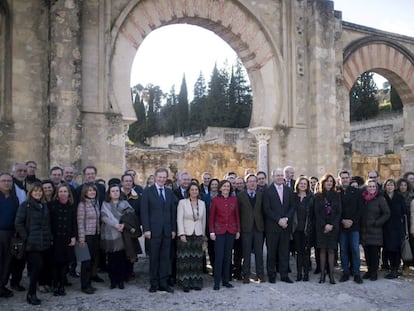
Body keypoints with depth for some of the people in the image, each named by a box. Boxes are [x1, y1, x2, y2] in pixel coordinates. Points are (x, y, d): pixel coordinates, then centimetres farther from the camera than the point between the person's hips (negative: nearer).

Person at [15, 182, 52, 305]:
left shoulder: (44, 206, 15)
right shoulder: (25, 205, -3)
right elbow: (18, 223, -7)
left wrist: (50, 238, 12)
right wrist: (26, 238, -11)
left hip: (44, 243, 6)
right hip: (32, 243, -6)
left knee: (39, 267, 4)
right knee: (38, 266, -12)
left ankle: (32, 291, 18)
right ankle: (31, 294, 2)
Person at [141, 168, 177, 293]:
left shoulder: (169, 192, 11)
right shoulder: (148, 191, -1)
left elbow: (173, 211, 12)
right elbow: (144, 211, -5)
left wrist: (173, 229, 6)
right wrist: (146, 229, -11)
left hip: (167, 231, 4)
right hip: (154, 230, -4)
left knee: (165, 257, 6)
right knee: (154, 258, 4)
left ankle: (163, 283, 13)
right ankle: (154, 283, 14)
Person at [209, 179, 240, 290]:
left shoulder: (234, 199, 6)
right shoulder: (215, 200, -1)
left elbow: (237, 215, 9)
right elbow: (211, 217, 0)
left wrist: (238, 230, 6)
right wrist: (212, 231, -5)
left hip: (231, 231, 3)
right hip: (219, 231, -3)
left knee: (228, 256, 8)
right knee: (219, 256, -4)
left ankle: (226, 280, 18)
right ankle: (217, 282, 3)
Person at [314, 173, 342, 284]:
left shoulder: (337, 195, 7)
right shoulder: (318, 195, 3)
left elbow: (339, 212, 3)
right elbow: (317, 212, -1)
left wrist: (332, 225, -8)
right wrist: (324, 225, -10)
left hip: (333, 226, 1)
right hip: (321, 226, -1)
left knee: (331, 250, 1)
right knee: (322, 249, 0)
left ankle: (331, 274, 3)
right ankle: (322, 273, 5)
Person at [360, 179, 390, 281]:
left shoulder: (380, 199, -3)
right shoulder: (363, 198, 10)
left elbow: (386, 214, -4)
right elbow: (360, 213, 18)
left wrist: (376, 223, -10)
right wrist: (360, 224, 7)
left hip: (375, 230, -4)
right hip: (364, 230, 4)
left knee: (374, 252, -3)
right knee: (367, 252, 6)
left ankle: (374, 272, 7)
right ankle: (369, 270, 17)